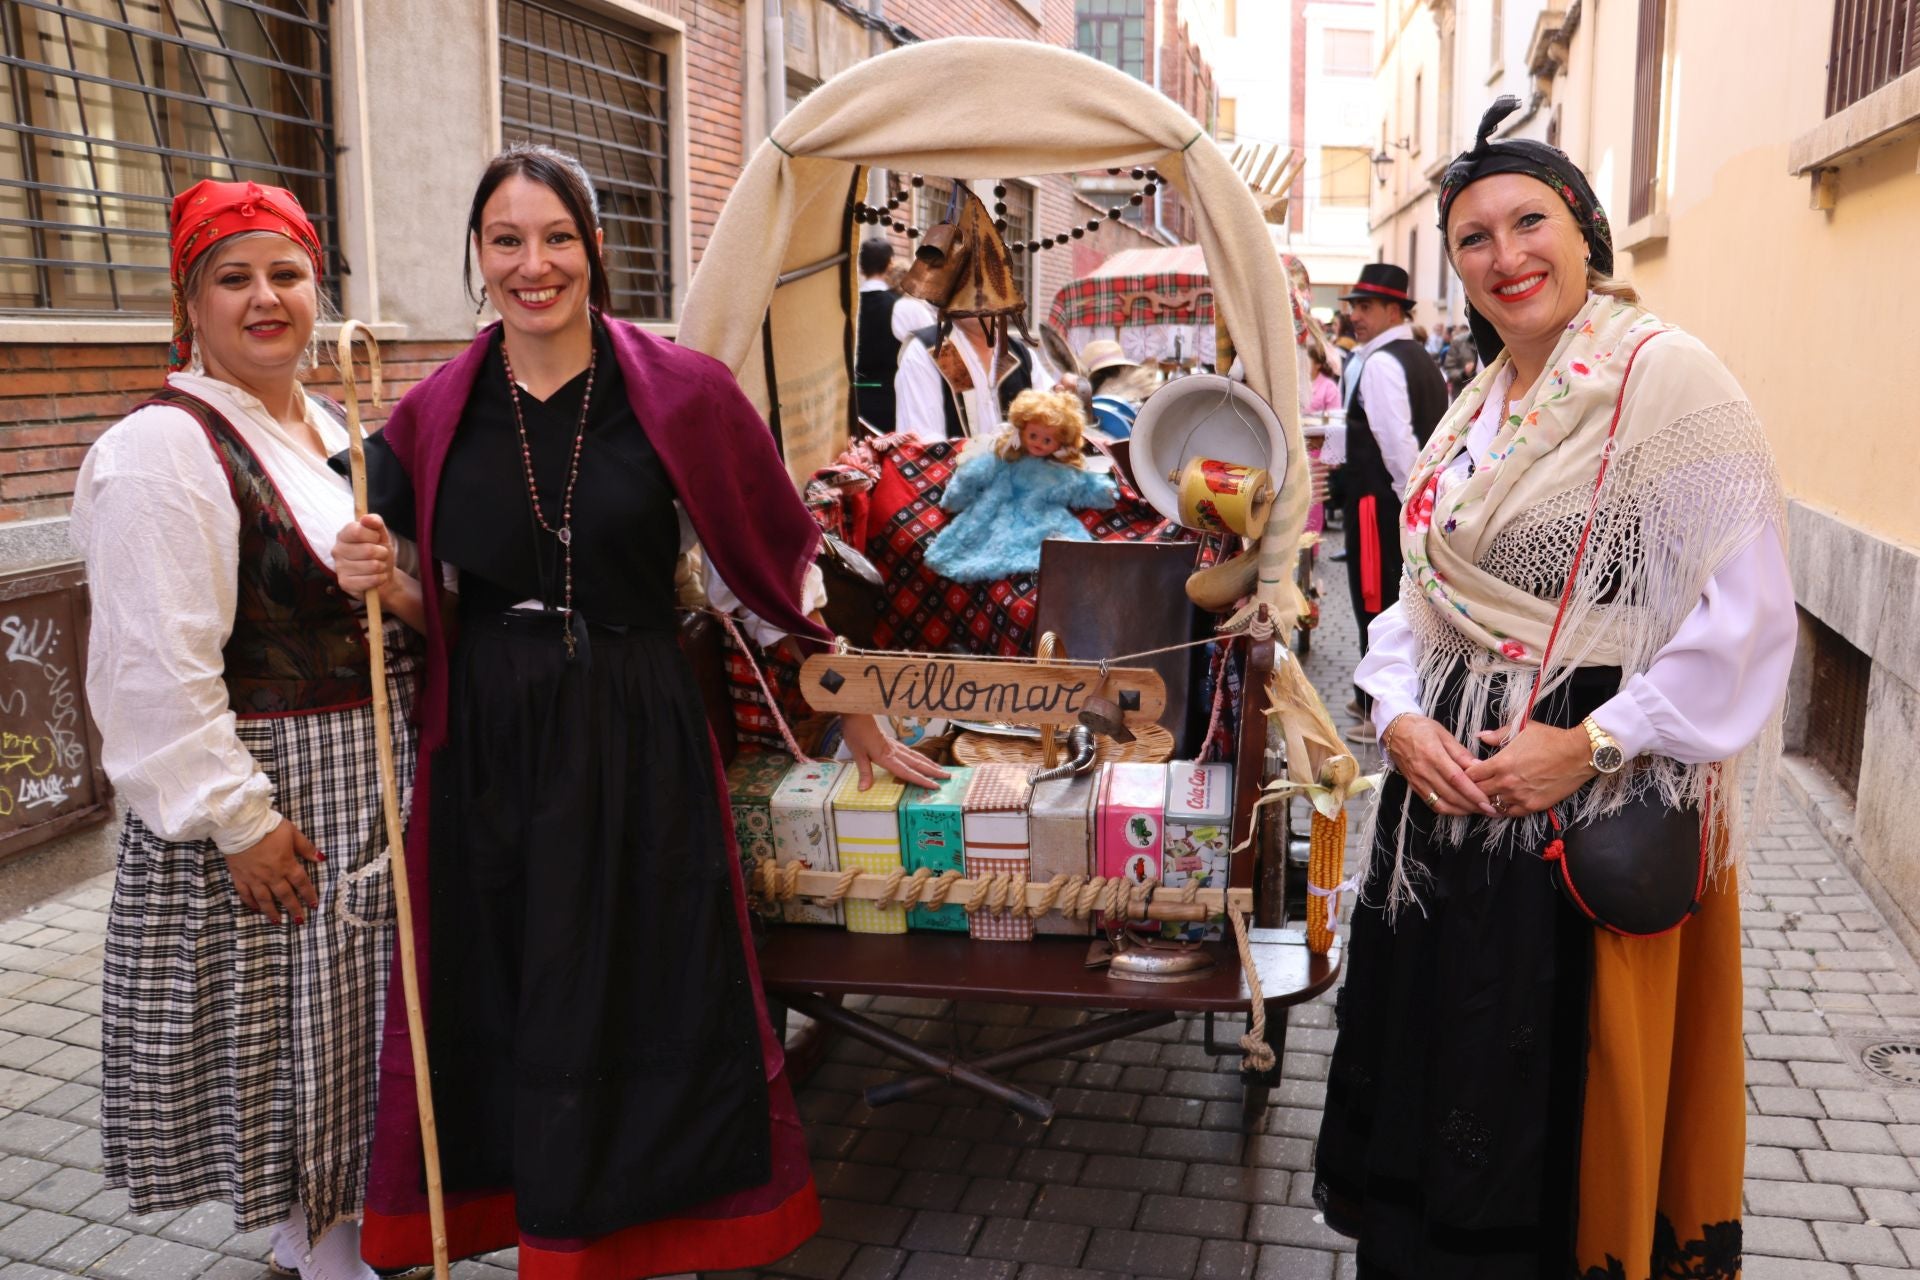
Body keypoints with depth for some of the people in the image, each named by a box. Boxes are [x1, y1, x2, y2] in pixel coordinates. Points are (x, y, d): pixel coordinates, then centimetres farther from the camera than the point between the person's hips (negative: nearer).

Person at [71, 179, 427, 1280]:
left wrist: (405, 596, 6)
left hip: (368, 783, 9)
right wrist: (241, 818, -21)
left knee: (352, 1018, 20)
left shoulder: (328, 431, 11)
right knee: (286, 1029, 5)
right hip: (265, 787, -9)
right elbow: (160, 668, -22)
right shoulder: (166, 447, -16)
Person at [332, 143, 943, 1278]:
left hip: (638, 740, -3)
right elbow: (425, 599, 12)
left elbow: (782, 559, -2)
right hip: (486, 748, 3)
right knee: (501, 1008, 12)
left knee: (658, 1003, 7)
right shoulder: (439, 411, 2)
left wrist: (858, 715, 1)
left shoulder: (680, 392, -7)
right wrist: (376, 573, -11)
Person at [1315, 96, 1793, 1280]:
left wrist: (1594, 743, -20)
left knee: (1560, 1094, 6)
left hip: (1603, 804, -6)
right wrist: (1402, 715, -5)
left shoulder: (1669, 377, -10)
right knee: (1437, 1071, 16)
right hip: (1454, 783, 7)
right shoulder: (1479, 408, 12)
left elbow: (1748, 613, -16)